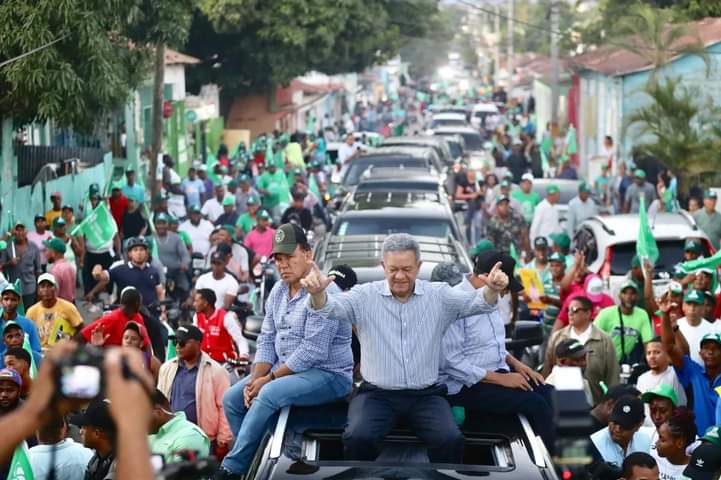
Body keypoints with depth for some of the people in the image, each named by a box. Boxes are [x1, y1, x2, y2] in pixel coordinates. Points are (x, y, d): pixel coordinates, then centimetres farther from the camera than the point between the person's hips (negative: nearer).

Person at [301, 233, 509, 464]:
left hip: (426, 395, 1)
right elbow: (331, 306, -13)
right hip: (377, 394, 0)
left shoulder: (439, 296, 4)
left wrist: (491, 290, -30)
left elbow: (475, 302, -6)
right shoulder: (365, 296, 1)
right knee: (357, 437, -28)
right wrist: (318, 293, -38)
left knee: (451, 440, -26)